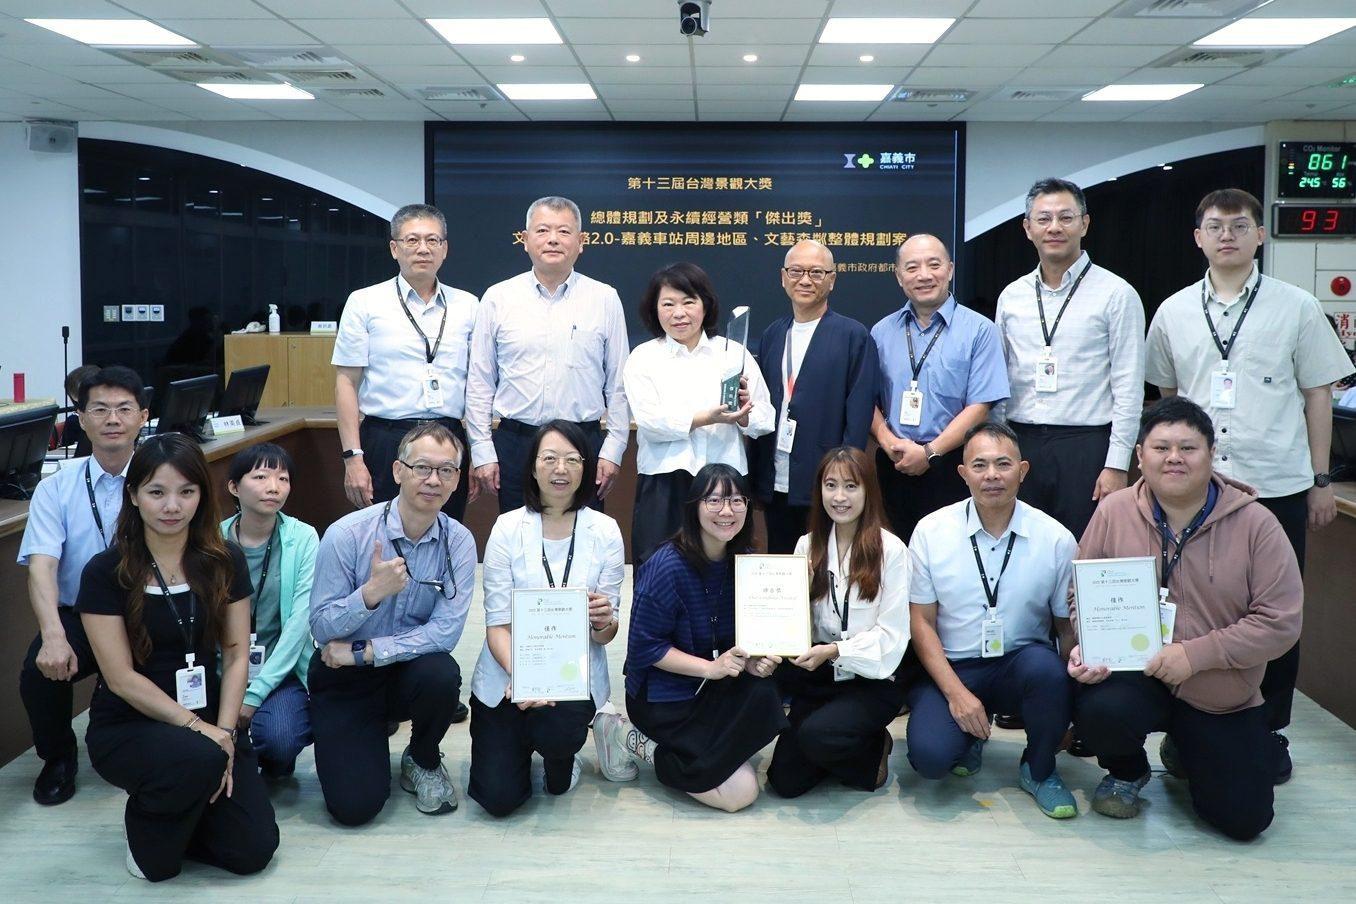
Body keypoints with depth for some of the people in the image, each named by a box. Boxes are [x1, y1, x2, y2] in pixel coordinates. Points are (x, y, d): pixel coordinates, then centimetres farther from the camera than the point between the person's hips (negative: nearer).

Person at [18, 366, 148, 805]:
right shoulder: (55, 489, 0)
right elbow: (41, 566, -11)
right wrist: (53, 636, -29)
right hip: (77, 617, 1)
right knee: (39, 673, -26)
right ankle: (57, 759, 10)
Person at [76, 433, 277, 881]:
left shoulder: (225, 562, -1)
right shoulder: (105, 573, -11)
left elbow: (236, 655, -1)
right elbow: (121, 678, -13)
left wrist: (224, 730, -15)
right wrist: (198, 728, -19)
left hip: (209, 720, 3)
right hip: (127, 728, -3)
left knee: (253, 850, -11)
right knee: (199, 758, -36)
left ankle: (180, 811, 20)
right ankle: (148, 827, -2)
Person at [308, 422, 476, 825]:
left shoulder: (458, 542, -11)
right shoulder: (347, 534, -17)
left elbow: (445, 632, -18)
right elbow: (321, 629, -14)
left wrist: (362, 652, -20)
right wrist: (371, 593, -33)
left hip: (409, 671, 2)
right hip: (344, 679, -1)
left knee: (441, 674, -34)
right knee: (355, 805, -14)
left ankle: (423, 762, 0)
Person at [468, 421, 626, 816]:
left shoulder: (605, 531, -4)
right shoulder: (508, 527, -6)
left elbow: (605, 635, -2)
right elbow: (497, 624, -8)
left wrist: (603, 622, -26)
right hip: (506, 676, 0)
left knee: (556, 732, -32)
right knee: (499, 797, -10)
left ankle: (560, 757, 6)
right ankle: (522, 744, 25)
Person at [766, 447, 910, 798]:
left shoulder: (891, 550, -11)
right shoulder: (809, 545, 5)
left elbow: (892, 635, -12)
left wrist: (834, 651, -24)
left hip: (872, 681, -4)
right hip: (819, 678, 5)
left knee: (816, 734, -31)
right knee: (785, 781, -6)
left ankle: (872, 750, 1)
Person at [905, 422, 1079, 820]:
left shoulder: (1055, 538, -6)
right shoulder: (931, 531, -6)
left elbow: (1068, 623, 2)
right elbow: (921, 621, -4)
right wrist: (956, 692, -13)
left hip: (1021, 663, 1)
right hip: (952, 668, 0)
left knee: (1048, 668, -34)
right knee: (930, 755, -26)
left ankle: (1039, 771, -4)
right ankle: (971, 734, 13)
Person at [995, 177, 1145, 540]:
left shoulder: (1116, 295, -1)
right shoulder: (1011, 297, 10)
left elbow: (1129, 390, -4)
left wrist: (1116, 465, -10)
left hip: (1086, 446, -3)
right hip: (1020, 444, 4)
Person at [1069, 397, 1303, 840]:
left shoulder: (1255, 524, -10)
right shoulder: (1114, 511, -5)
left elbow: (1280, 623, -12)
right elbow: (1083, 594, 2)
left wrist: (1195, 654, -22)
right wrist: (1085, 646, -18)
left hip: (1223, 700, 1)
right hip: (1131, 675, -1)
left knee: (1244, 820, -1)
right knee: (1099, 711, -35)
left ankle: (1186, 753, 35)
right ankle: (1126, 771, 5)